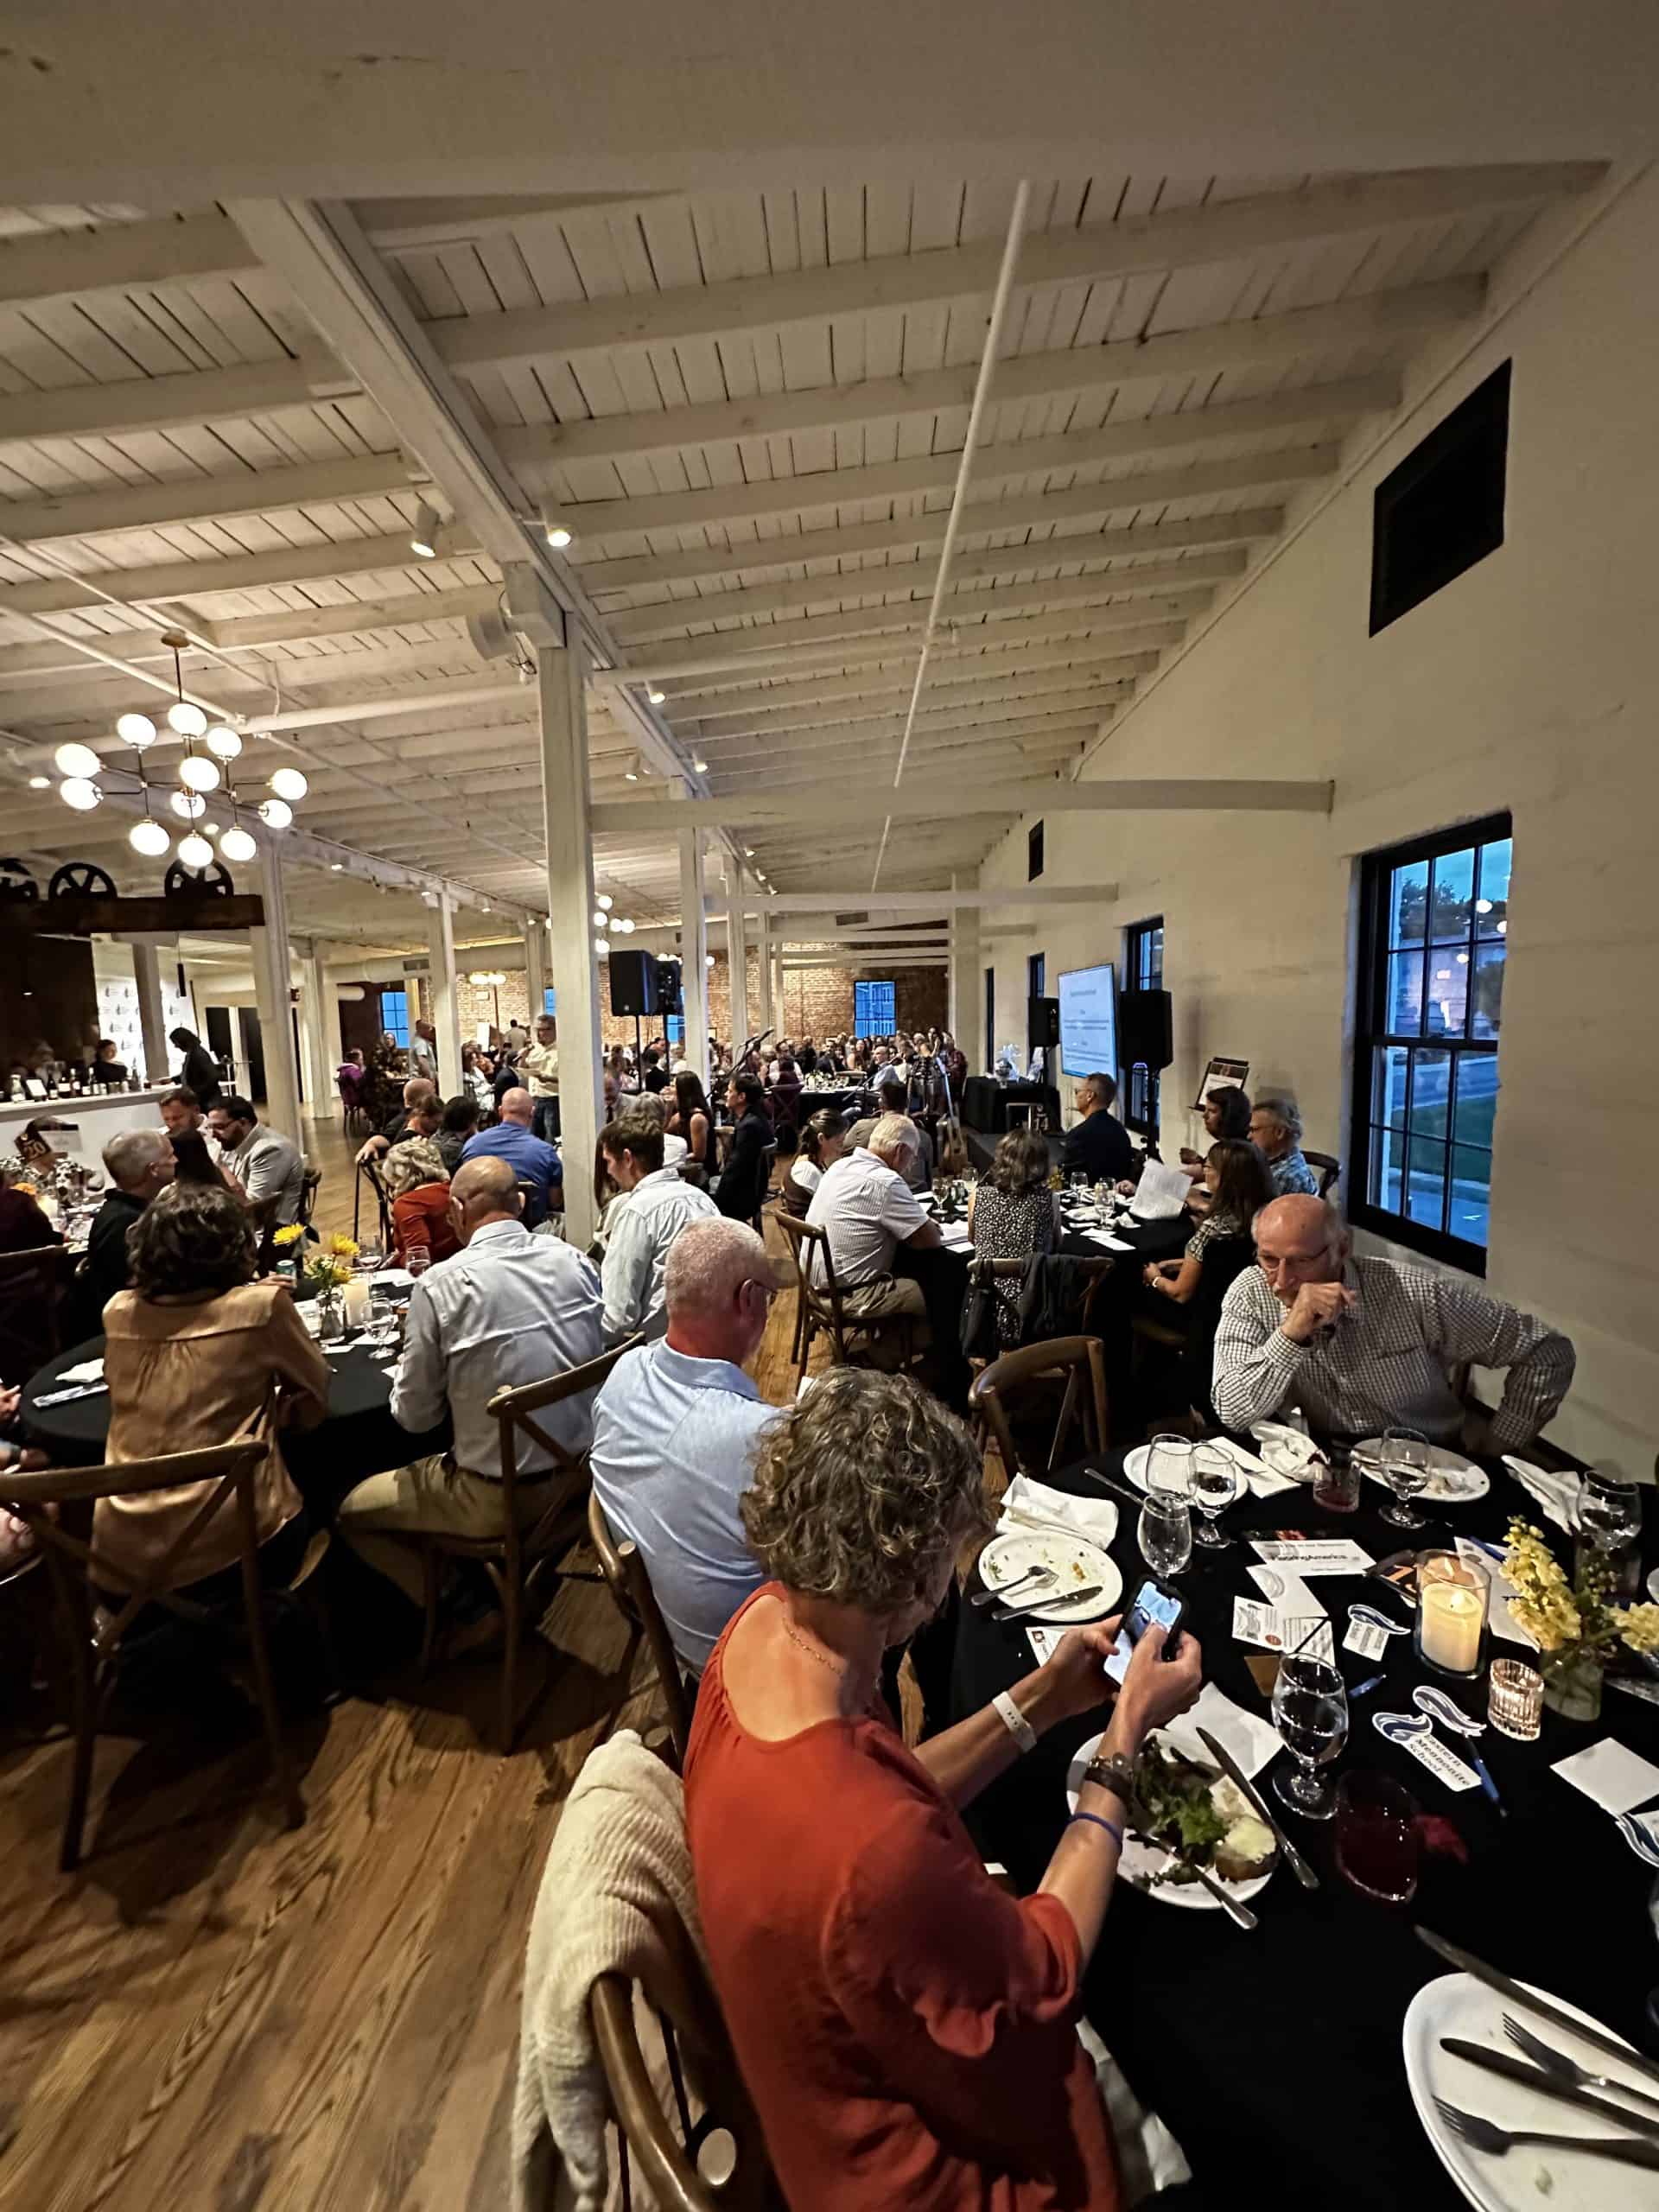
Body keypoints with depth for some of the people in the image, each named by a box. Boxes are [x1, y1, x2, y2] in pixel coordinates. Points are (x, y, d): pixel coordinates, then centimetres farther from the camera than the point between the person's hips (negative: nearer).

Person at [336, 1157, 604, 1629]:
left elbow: (415, 1417, -10)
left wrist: (407, 1369, 11)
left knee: (351, 1512, 18)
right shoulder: (574, 1260, -7)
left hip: (499, 1498, -6)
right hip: (581, 1473, 6)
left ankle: (465, 1619, 16)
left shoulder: (441, 1284, -20)